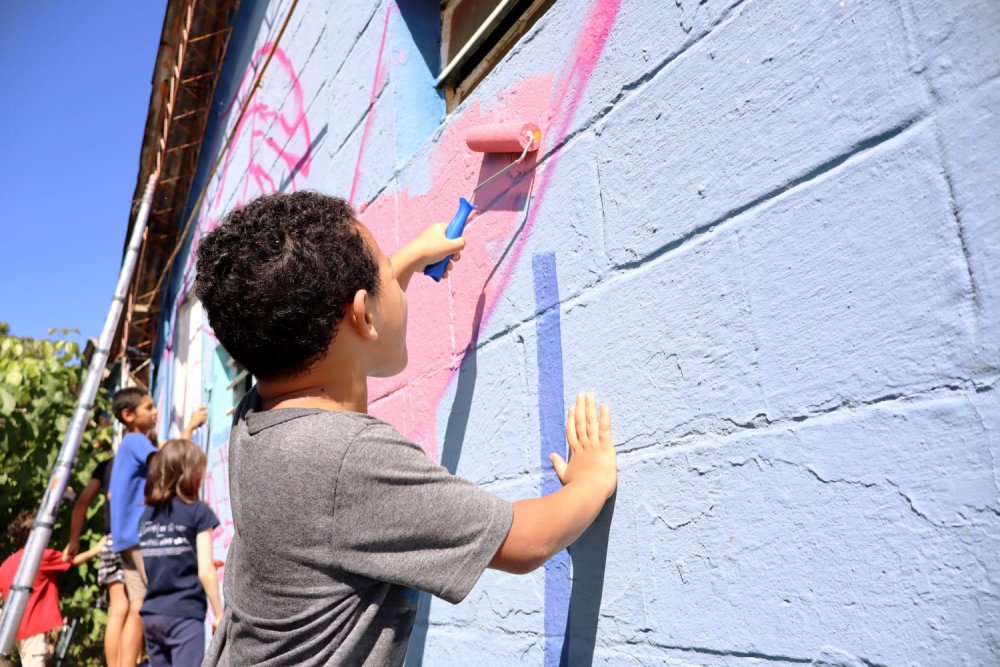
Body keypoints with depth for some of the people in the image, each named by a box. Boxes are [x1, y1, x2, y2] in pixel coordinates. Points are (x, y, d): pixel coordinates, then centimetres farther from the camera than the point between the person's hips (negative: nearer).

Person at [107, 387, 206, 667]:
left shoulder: (128, 446, 21)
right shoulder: (136, 441, -9)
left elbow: (113, 495, 27)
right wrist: (190, 426, -18)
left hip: (129, 537, 9)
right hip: (142, 535, -9)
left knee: (138, 610, 6)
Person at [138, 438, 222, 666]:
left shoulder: (147, 513, 9)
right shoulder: (198, 511, -8)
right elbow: (205, 571, -10)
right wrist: (219, 614, -1)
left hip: (151, 614, 6)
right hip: (185, 613, -6)